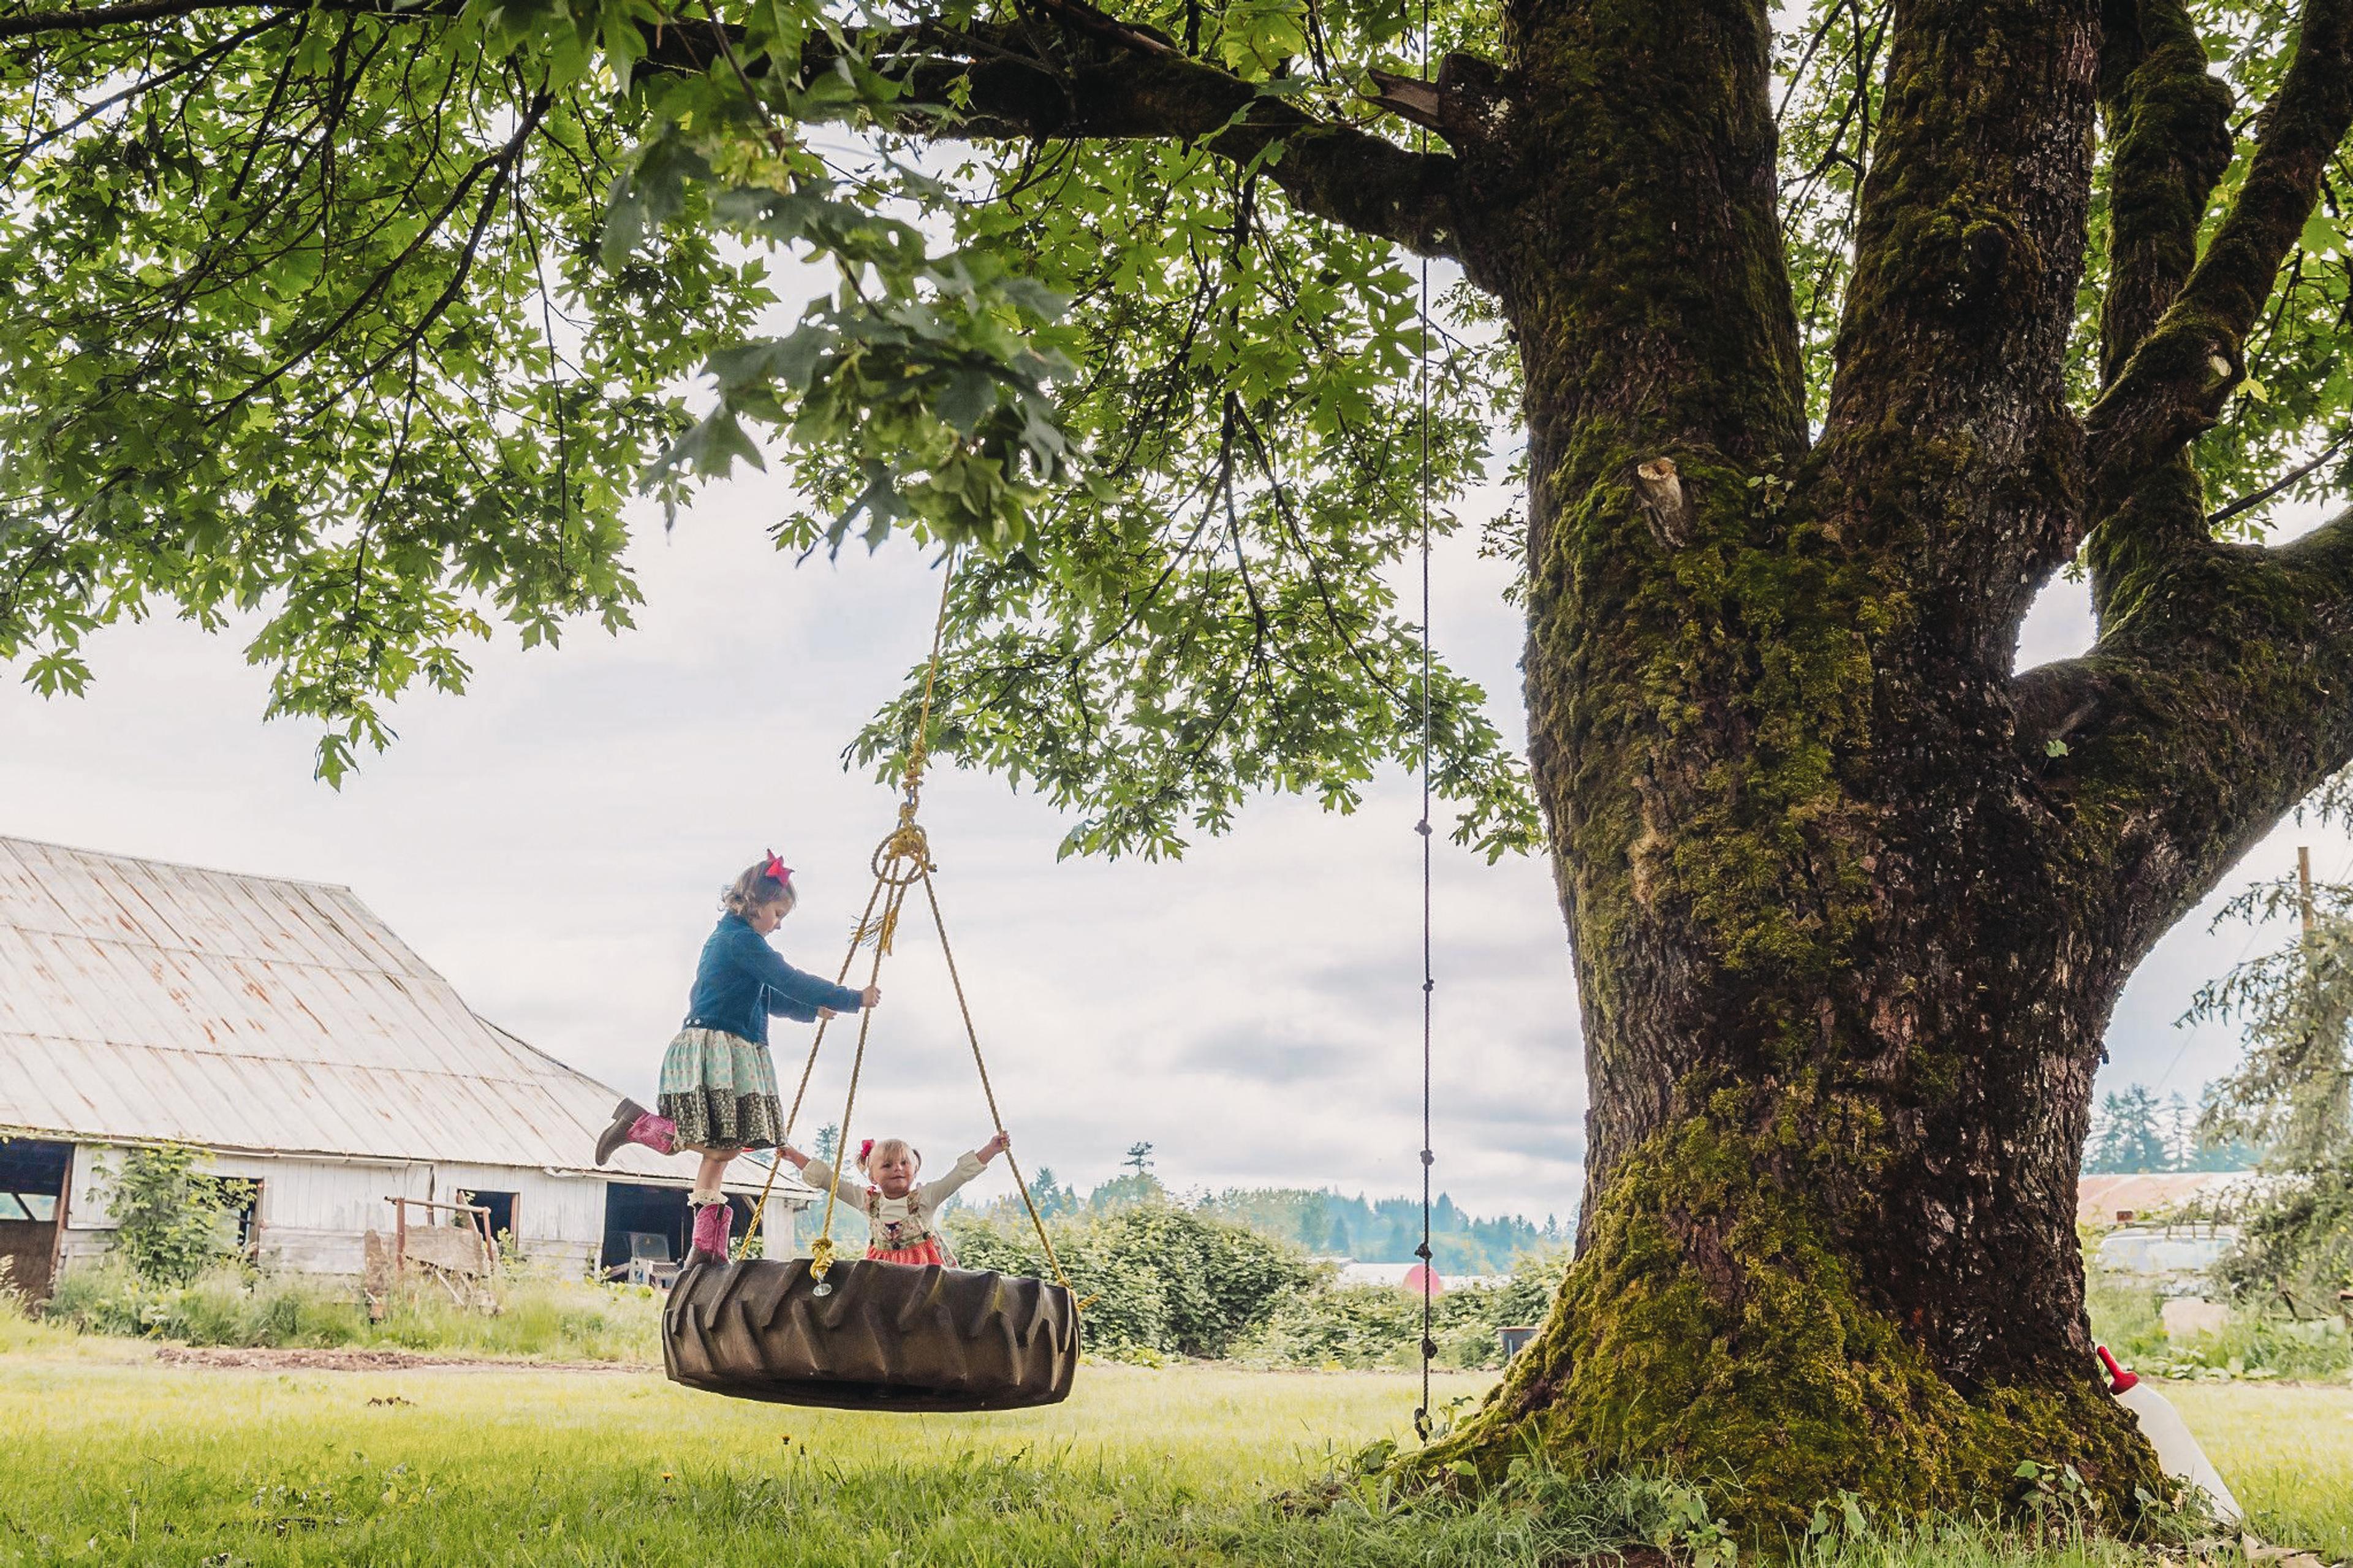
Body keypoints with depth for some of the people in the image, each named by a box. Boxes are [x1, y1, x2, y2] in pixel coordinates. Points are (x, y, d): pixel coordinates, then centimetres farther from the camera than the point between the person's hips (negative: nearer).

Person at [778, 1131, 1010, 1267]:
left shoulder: (924, 1198, -4)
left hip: (925, 1266, -2)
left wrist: (991, 1149, -18)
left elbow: (960, 1173, -10)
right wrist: (794, 1156, 7)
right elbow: (829, 1180, 7)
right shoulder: (868, 1200, 3)